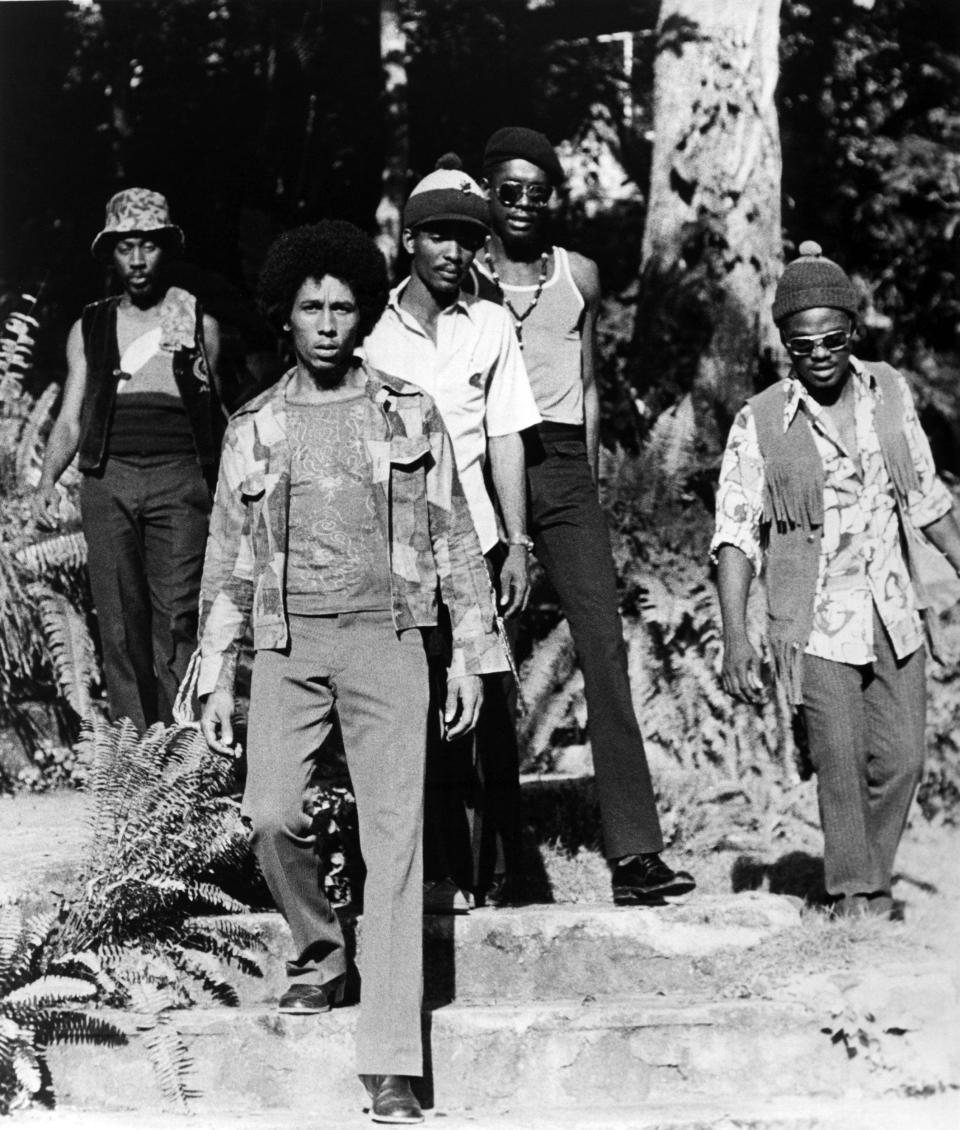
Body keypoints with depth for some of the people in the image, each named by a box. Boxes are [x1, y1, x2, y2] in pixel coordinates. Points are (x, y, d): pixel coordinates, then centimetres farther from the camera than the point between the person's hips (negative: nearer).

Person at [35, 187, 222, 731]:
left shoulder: (199, 325, 13)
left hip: (179, 480, -2)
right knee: (120, 622, -1)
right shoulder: (90, 329, 16)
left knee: (177, 619, -10)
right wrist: (49, 478, -1)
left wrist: (207, 391, -2)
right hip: (108, 478, 2)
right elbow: (70, 420, 13)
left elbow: (220, 423, 18)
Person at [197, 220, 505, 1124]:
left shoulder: (408, 415, 8)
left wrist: (470, 655, 5)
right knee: (270, 815, -17)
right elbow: (227, 559, 14)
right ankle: (320, 951, 15)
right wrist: (215, 678, 9)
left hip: (386, 640, -1)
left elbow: (453, 538, 10)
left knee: (394, 838, -10)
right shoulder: (254, 428, 12)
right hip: (287, 642, 2)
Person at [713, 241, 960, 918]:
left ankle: (874, 879, 23)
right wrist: (735, 639, -17)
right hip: (816, 622, -3)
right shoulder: (760, 423, -5)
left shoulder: (890, 391, 6)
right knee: (840, 763, -6)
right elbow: (736, 533, -8)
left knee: (902, 759, 4)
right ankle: (854, 894, 9)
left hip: (894, 613, 4)